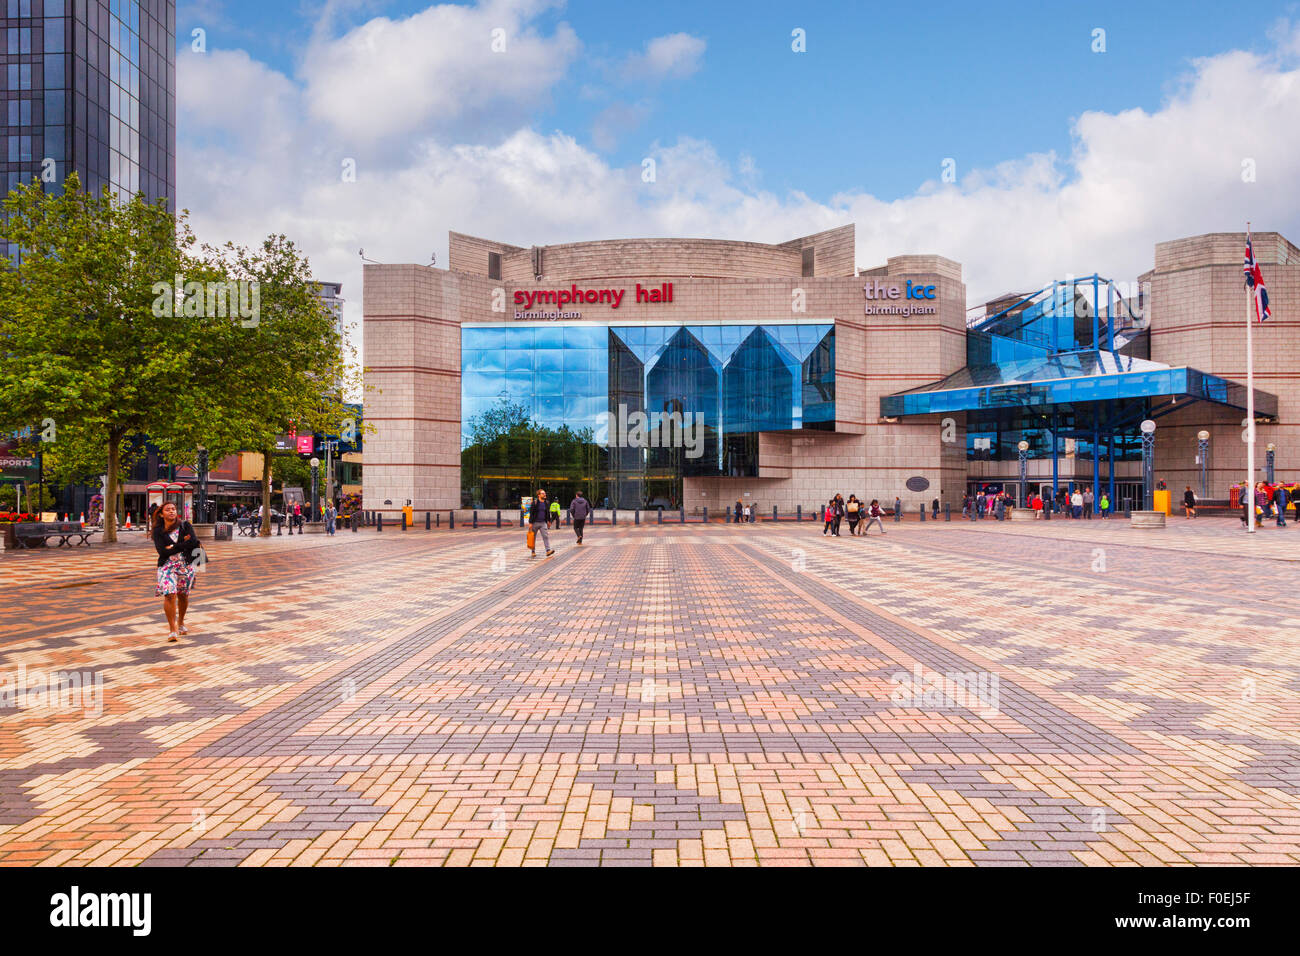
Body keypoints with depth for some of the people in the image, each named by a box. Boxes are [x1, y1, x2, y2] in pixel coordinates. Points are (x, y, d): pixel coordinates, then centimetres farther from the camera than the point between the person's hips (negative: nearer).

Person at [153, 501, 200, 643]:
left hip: (186, 565, 1)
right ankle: (172, 630, -10)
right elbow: (162, 551, -12)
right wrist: (184, 543, -13)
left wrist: (174, 548, -12)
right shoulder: (158, 531, 1)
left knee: (183, 595, 10)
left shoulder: (185, 526, 2)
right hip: (167, 566, -1)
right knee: (170, 595, -15)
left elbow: (194, 542, -12)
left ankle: (181, 623, 34)